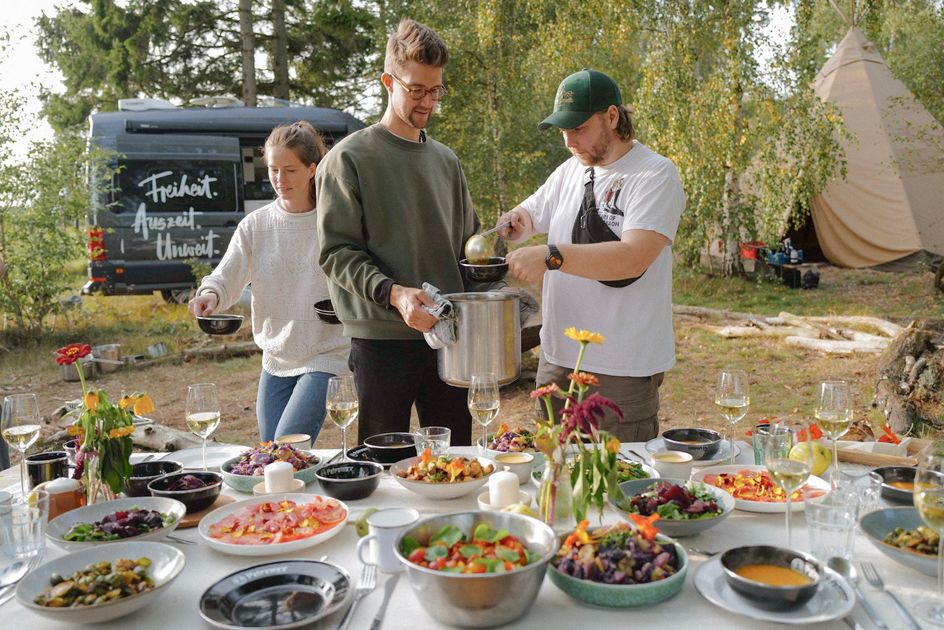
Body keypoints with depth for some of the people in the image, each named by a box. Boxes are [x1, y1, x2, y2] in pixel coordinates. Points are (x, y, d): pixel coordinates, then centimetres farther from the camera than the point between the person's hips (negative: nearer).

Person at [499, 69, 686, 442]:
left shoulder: (656, 175, -11)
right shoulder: (570, 170, 11)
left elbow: (633, 257, -25)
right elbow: (531, 215, 23)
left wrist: (552, 256, -31)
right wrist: (515, 223, -1)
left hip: (623, 369, -7)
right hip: (558, 355, 7)